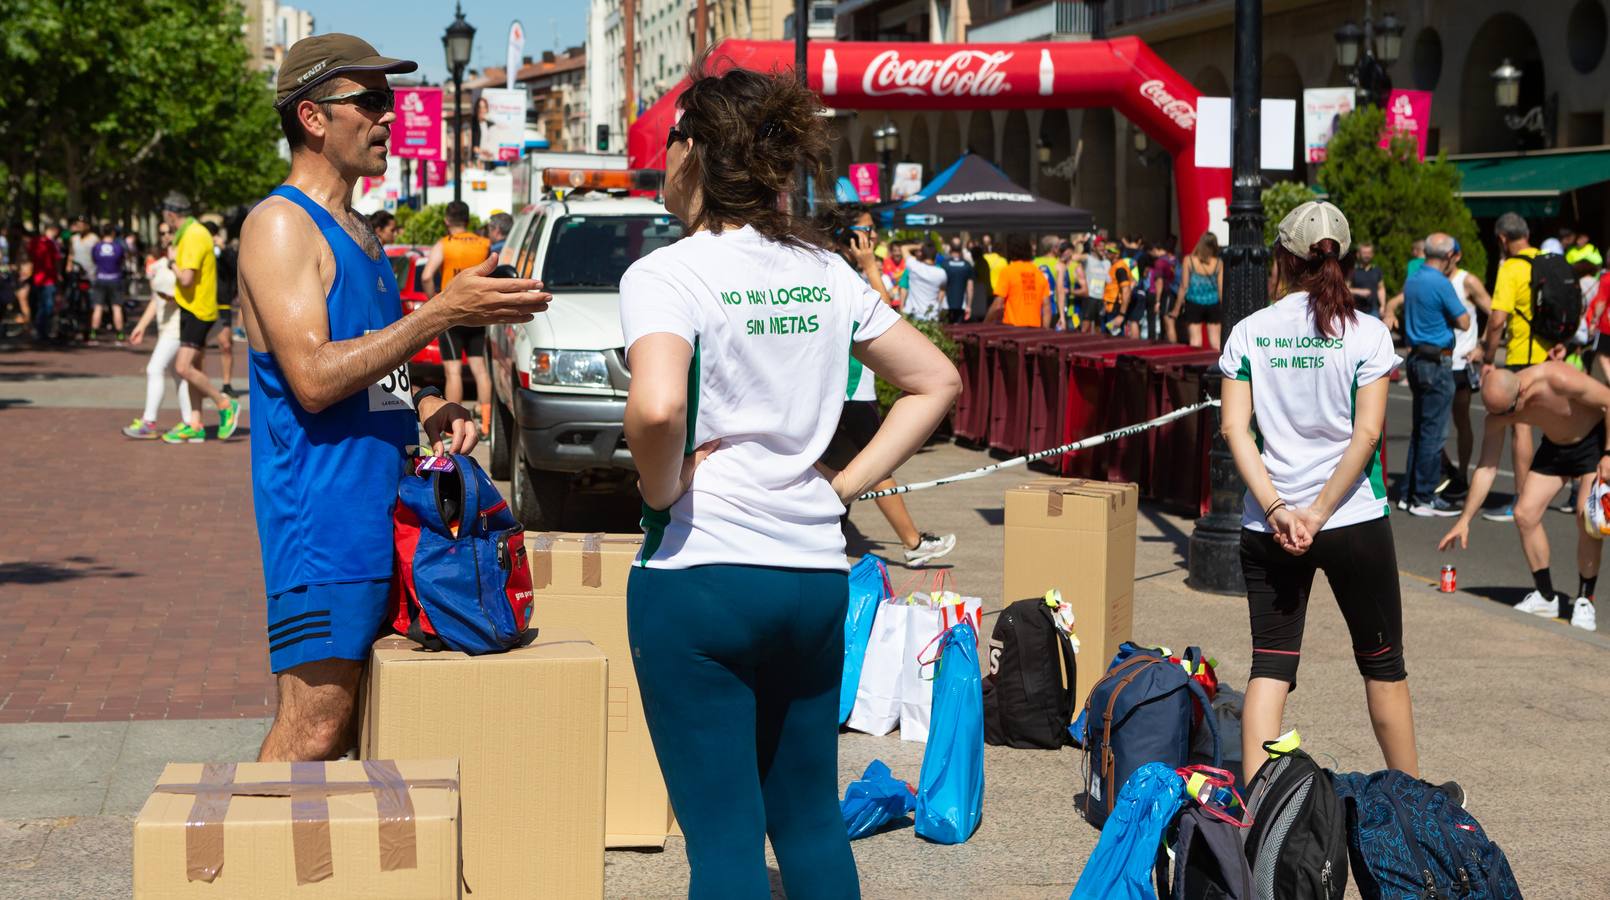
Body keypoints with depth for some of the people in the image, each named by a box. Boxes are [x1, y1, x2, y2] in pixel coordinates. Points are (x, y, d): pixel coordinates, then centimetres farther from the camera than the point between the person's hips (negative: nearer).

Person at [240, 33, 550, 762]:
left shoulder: (357, 231, 19)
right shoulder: (280, 224, -10)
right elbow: (313, 377, -20)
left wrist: (427, 410, 7)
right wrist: (442, 313, -20)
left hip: (382, 511, 9)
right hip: (321, 518, -9)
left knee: (349, 729, 10)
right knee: (311, 734, -10)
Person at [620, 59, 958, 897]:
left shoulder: (666, 275, -10)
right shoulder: (826, 272, 9)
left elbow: (657, 407, -28)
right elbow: (935, 380, 16)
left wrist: (662, 488, -10)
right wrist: (844, 486, 12)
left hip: (699, 572, -6)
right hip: (815, 574, 6)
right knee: (810, 820, 17)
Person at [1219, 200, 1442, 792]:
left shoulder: (1249, 332, 2)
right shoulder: (1367, 334, -4)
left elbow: (1235, 427, -6)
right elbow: (1366, 435, -11)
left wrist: (1278, 510, -11)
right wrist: (1318, 516, -11)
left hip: (1267, 526, 2)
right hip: (1355, 521, -1)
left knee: (1271, 665, 5)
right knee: (1382, 662, 14)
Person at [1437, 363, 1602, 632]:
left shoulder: (1558, 380, -37)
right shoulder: (1498, 412, -19)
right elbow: (1486, 468, -11)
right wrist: (1464, 520, -12)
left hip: (1596, 439, -5)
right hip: (1555, 446, 5)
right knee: (1525, 514, -7)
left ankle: (1584, 601, -4)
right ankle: (1545, 597, 8)